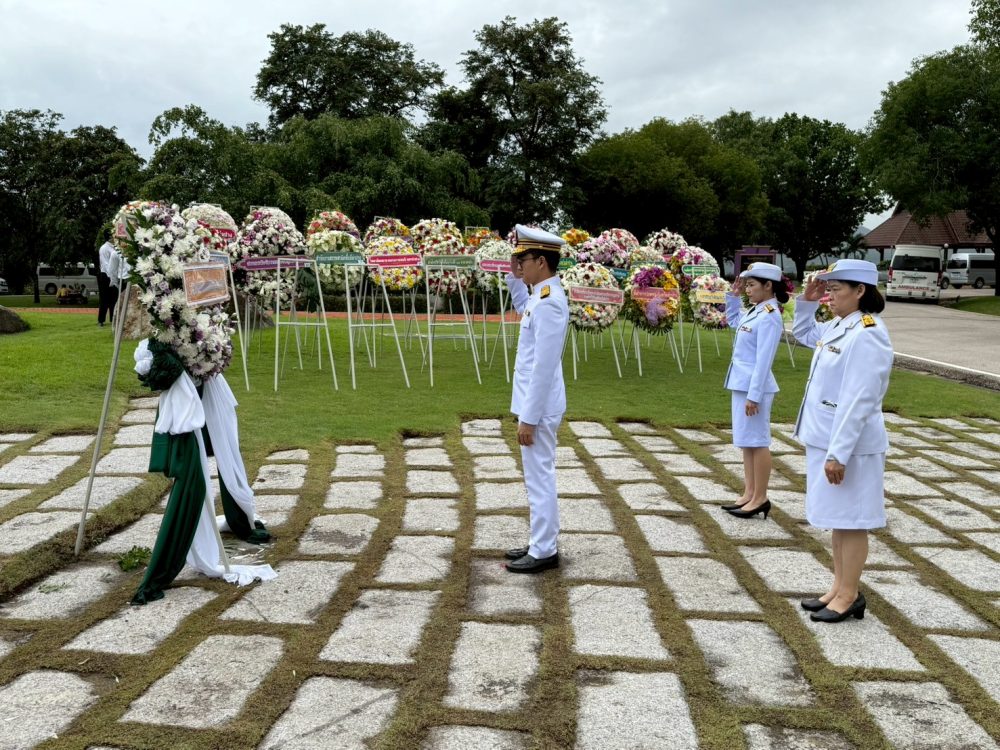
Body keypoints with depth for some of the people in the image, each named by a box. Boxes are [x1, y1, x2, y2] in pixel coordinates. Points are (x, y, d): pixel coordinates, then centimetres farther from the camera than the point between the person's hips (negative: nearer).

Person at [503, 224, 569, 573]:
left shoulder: (549, 303, -21)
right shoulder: (540, 296, 9)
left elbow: (544, 366, -24)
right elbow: (521, 305, 37)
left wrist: (529, 418, -21)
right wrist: (514, 275, 21)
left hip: (539, 408, -10)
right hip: (536, 404, 10)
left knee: (539, 478, -1)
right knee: (538, 477, 16)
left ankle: (544, 552, 9)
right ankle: (542, 543, 27)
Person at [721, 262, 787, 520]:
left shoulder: (769, 317, -17)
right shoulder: (754, 312, 10)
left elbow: (763, 360, -21)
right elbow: (733, 320, 32)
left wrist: (754, 394, -22)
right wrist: (733, 295, 18)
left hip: (754, 386, -10)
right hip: (742, 384, 10)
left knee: (757, 442, -2)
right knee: (746, 441, 14)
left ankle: (760, 499, 7)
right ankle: (749, 494, 22)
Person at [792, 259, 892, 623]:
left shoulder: (867, 335, -21)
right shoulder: (838, 327, 8)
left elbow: (858, 401, -24)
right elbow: (803, 333, 31)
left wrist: (838, 453, -24)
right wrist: (806, 301, 12)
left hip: (849, 444, -10)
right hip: (828, 439, 10)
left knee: (851, 521, 2)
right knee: (837, 519, 16)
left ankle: (850, 596, 13)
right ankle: (839, 588, 27)